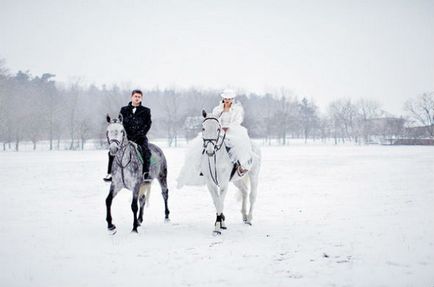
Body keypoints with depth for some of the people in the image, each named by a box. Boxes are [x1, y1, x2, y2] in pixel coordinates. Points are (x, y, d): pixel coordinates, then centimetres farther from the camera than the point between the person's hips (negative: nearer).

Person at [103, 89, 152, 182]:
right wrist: (125, 135, -5)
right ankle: (110, 173, -10)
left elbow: (147, 125, 1)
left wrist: (138, 135, -11)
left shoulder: (146, 111, 8)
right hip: (126, 137, 2)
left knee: (146, 151, -31)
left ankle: (146, 173, -29)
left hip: (140, 137, -2)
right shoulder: (124, 110, 14)